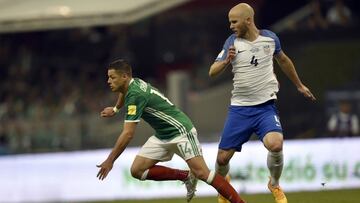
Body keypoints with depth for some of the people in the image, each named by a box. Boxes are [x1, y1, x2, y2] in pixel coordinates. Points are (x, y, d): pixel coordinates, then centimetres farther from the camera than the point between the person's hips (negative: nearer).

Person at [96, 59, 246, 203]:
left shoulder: (135, 95, -24)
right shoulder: (132, 83, 4)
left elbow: (128, 134, -28)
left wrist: (109, 161, -24)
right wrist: (115, 109, 49)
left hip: (180, 130, -10)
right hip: (162, 136, 10)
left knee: (201, 173, -19)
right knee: (137, 170, -1)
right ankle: (186, 177, 8)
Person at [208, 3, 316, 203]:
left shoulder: (270, 38, 0)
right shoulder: (232, 42, -3)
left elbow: (283, 60, 20)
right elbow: (212, 72, -8)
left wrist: (299, 85, 30)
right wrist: (226, 61, -28)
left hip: (265, 106, -1)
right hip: (239, 108, 1)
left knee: (275, 145, -27)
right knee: (223, 157, -2)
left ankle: (274, 185, 1)